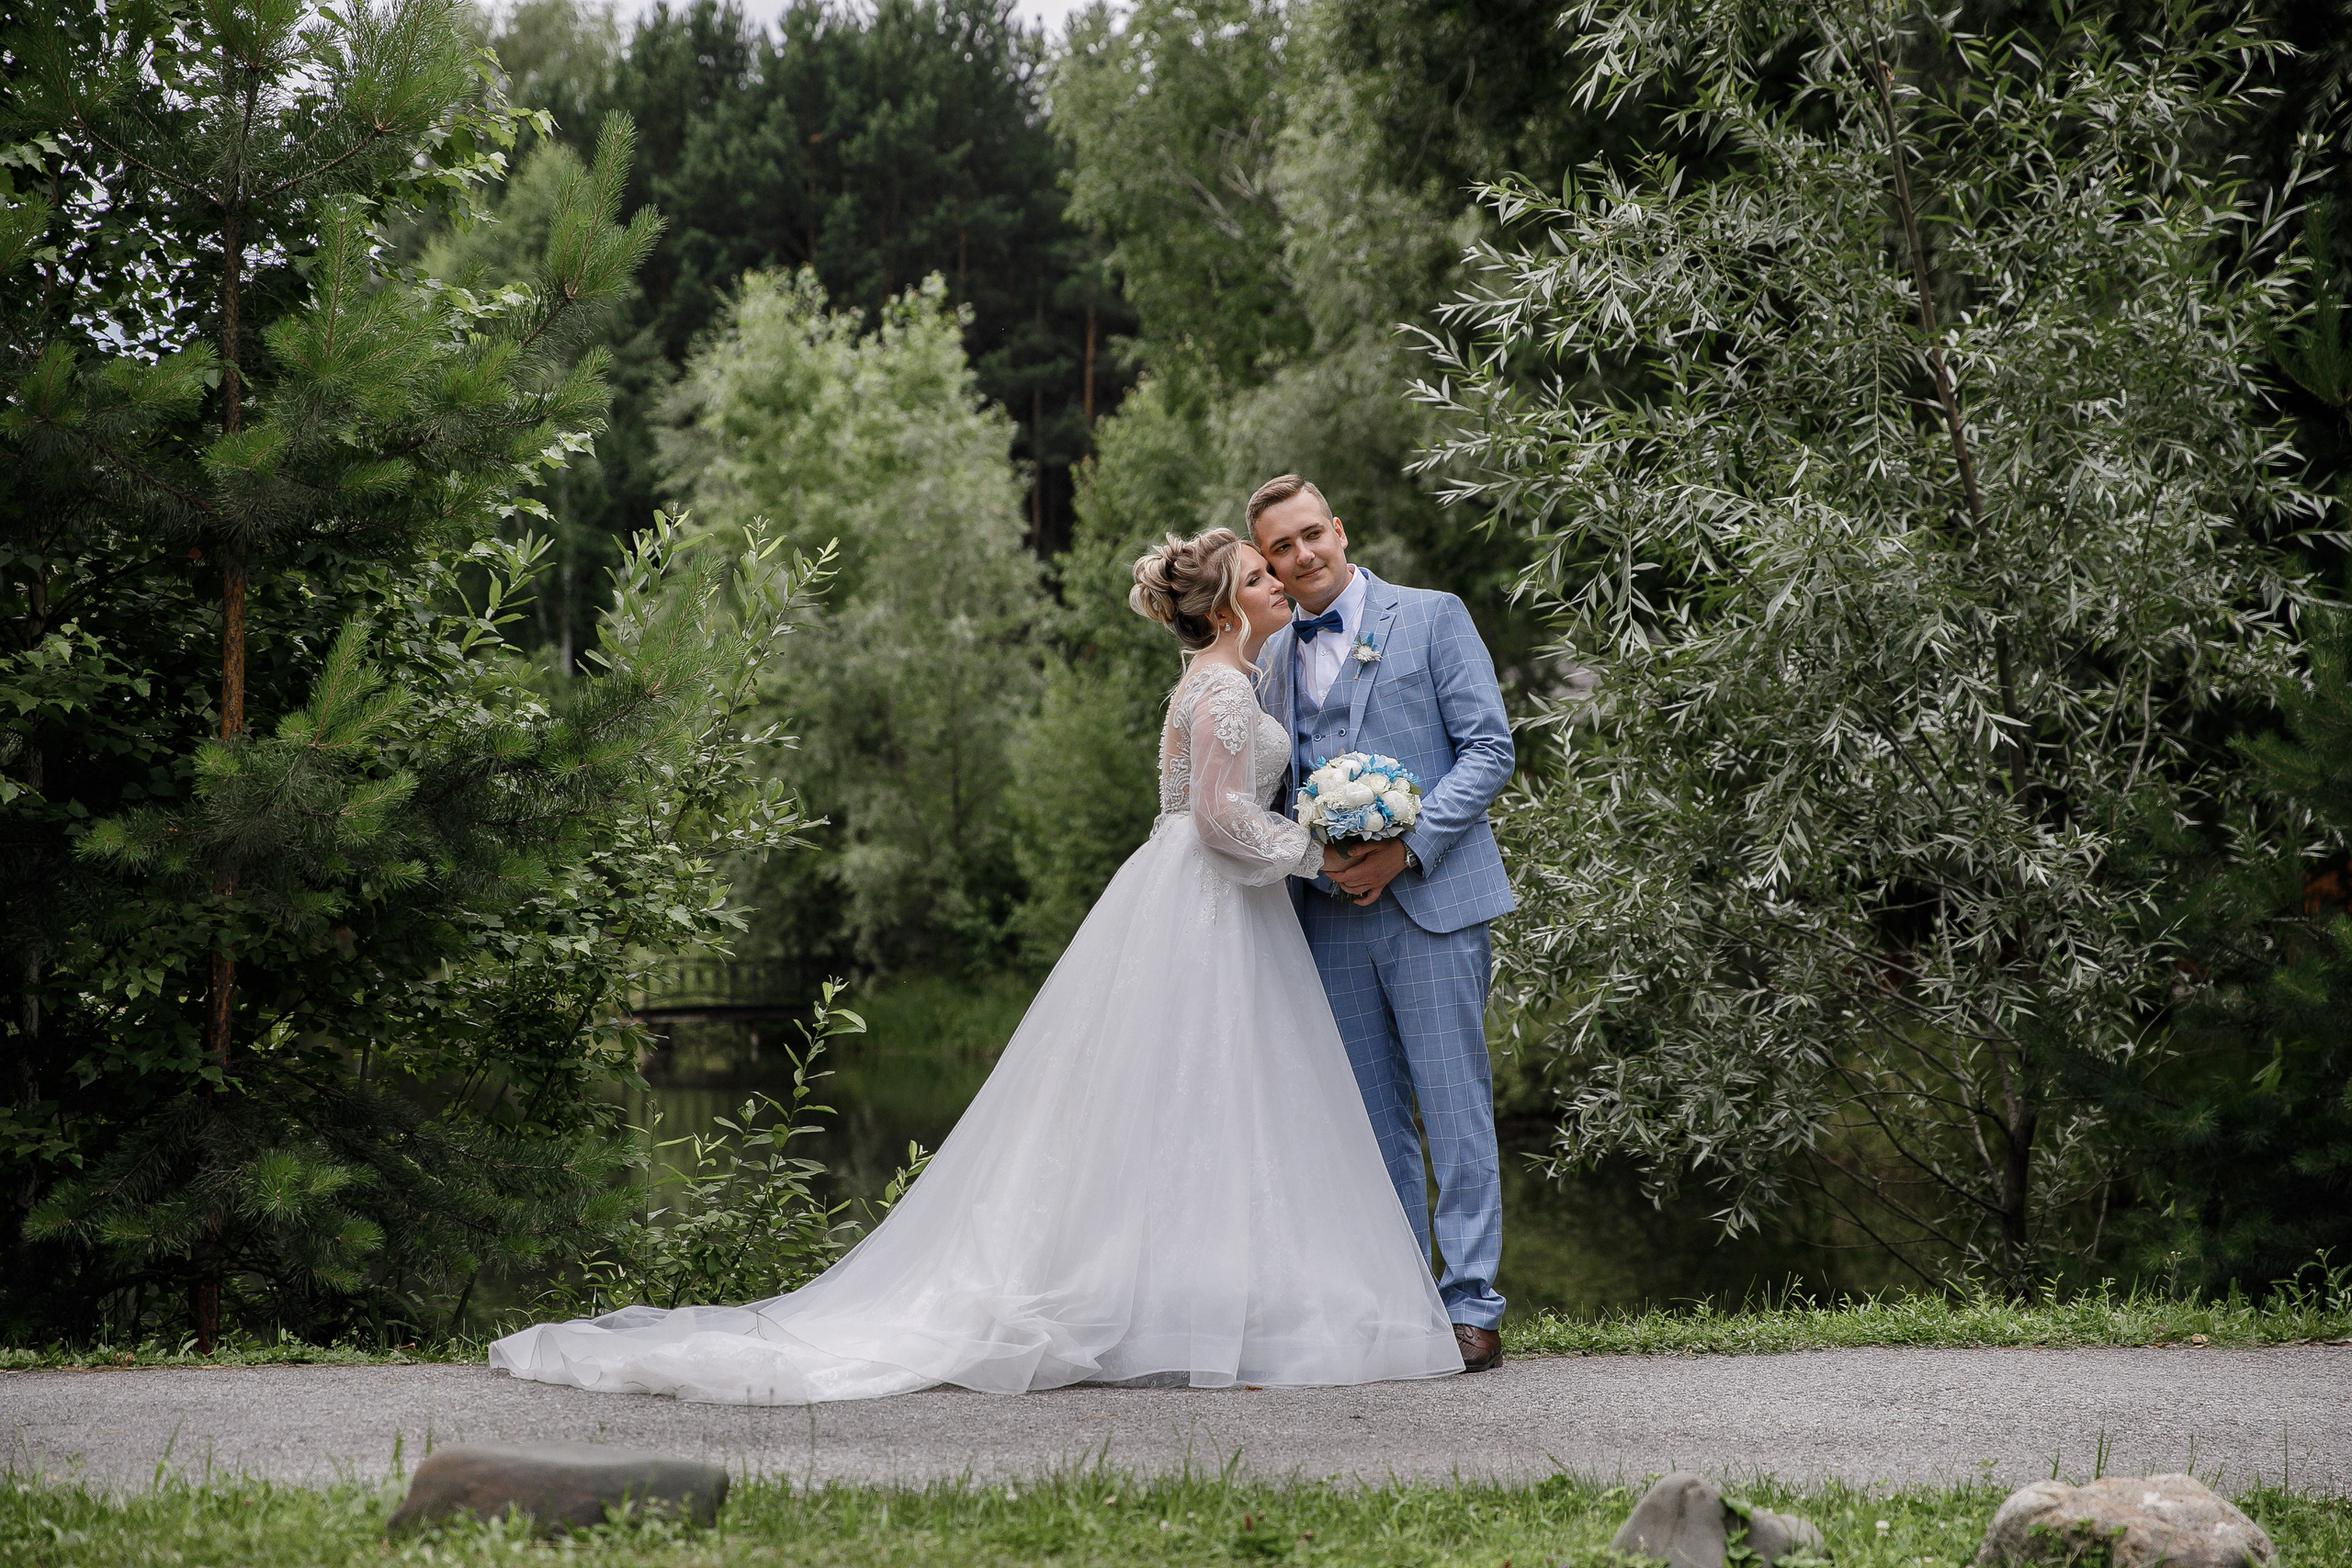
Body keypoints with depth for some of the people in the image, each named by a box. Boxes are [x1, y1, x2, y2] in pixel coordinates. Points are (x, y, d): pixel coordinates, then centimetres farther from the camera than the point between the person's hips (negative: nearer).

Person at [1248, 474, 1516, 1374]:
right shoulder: (1273, 658, 16)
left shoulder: (1432, 618, 1)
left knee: (1455, 1109, -5)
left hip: (1429, 896, -5)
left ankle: (1471, 1308, -3)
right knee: (1371, 1118, 7)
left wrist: (1406, 848, -14)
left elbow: (1488, 749, -5)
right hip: (1329, 911, 5)